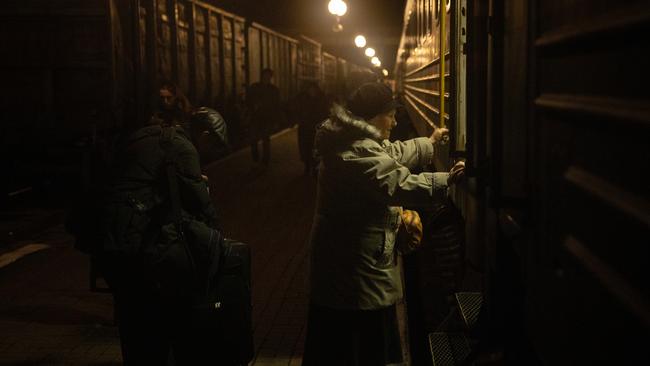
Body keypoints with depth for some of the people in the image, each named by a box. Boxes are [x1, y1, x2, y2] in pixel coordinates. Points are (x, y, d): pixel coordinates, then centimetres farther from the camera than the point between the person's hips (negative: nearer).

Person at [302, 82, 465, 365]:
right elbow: (403, 185, -32)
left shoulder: (354, 142, 12)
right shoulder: (361, 153, -23)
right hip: (357, 269, -11)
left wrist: (429, 144, 34)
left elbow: (392, 154, 27)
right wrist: (447, 180, -28)